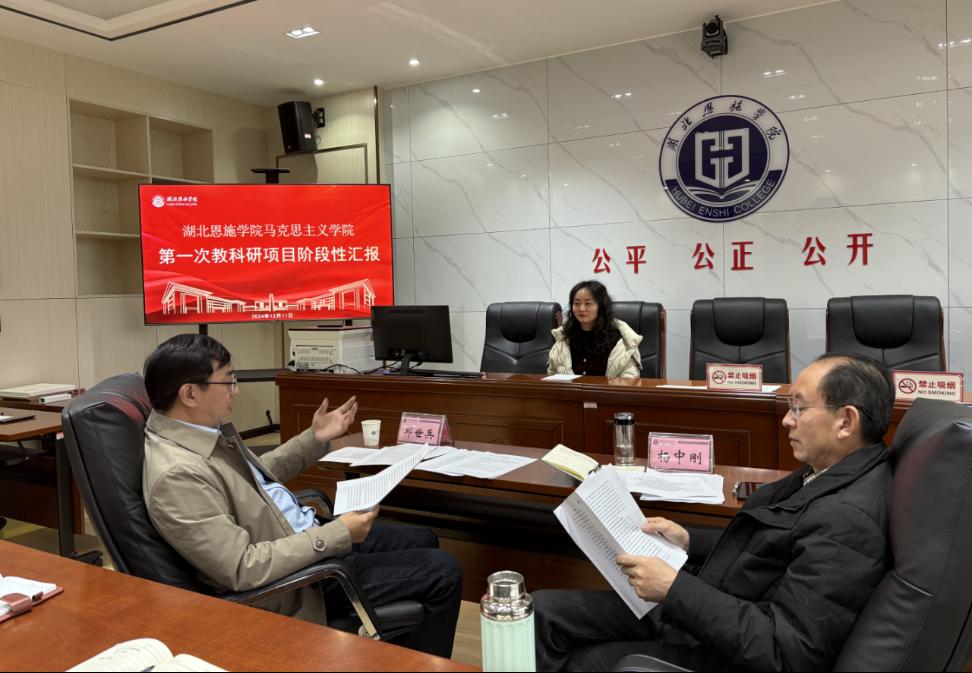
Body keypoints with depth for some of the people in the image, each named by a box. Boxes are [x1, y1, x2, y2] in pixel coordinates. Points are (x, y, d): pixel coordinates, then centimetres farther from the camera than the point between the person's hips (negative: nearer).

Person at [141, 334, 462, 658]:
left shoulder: (204, 428, -1)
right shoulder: (177, 473, -30)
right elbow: (243, 568, -30)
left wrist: (316, 438, 8)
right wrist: (337, 534, -26)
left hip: (309, 536, 10)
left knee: (423, 540, 19)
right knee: (442, 572, -5)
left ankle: (397, 653, 36)